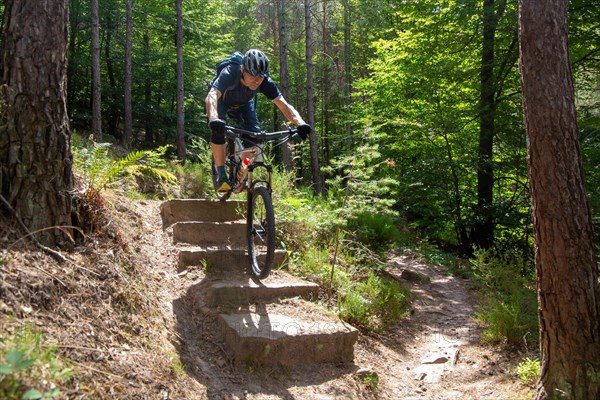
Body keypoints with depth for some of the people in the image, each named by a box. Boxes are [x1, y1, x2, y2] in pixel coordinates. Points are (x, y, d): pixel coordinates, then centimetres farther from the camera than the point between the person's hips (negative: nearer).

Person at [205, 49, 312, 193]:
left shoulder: (265, 82, -32)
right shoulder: (229, 74, -42)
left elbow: (284, 105, -36)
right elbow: (212, 96, -56)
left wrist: (300, 123, -56)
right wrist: (213, 119, -76)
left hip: (243, 104, 3)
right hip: (221, 102, -3)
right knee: (218, 131, -29)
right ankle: (222, 176, -16)